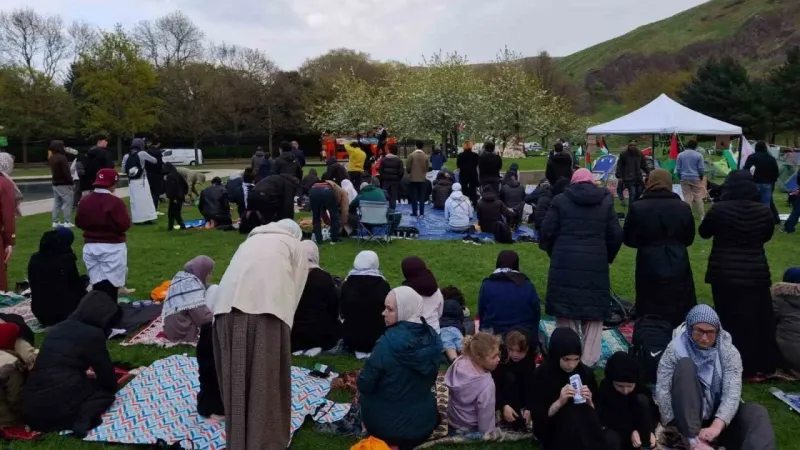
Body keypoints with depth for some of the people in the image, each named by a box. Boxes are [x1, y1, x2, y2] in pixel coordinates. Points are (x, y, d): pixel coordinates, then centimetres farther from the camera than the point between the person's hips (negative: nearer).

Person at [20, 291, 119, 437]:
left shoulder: (56, 329, 16)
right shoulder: (93, 334, -6)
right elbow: (106, 377, 2)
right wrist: (112, 388, 23)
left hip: (29, 409, 6)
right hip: (61, 408, -6)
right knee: (105, 391, 18)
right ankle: (83, 419, -10)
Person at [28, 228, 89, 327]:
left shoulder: (34, 259, 3)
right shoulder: (66, 259, -14)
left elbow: (35, 287, 13)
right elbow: (76, 284, -2)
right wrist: (84, 281, 19)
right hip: (63, 312, -6)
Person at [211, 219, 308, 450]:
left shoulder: (251, 239, 36)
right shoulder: (296, 246, 25)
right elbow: (294, 292, 15)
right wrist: (285, 320, 21)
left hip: (228, 305, 4)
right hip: (266, 308, -3)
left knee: (235, 379, 13)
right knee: (266, 381, 6)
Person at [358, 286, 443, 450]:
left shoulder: (388, 342, -26)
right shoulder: (432, 338, -9)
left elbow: (365, 386, -16)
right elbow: (430, 380, 5)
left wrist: (362, 382, 5)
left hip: (387, 424, -3)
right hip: (425, 422, 4)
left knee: (365, 395, 25)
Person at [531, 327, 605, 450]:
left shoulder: (586, 373, -2)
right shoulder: (541, 375, -10)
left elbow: (596, 412, 7)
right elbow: (537, 416, -9)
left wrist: (589, 402, -14)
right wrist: (559, 402, -22)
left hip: (586, 428, 1)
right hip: (554, 432, -1)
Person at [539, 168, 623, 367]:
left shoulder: (560, 200, 2)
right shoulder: (605, 202, 6)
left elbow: (547, 232, -1)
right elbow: (616, 235, 4)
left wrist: (554, 253, 15)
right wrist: (607, 258, 17)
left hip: (565, 264, -1)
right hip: (596, 264, 1)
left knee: (566, 310, 8)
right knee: (594, 312, 10)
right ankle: (588, 359, 12)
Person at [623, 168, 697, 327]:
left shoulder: (637, 207, -10)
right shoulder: (683, 207, -3)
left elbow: (628, 239, -3)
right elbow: (689, 238, 8)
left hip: (649, 268, -2)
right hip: (678, 267, 2)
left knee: (651, 314, 8)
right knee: (680, 313, 16)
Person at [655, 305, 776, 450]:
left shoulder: (728, 351, -4)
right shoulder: (676, 349, -9)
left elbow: (732, 392, -17)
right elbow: (662, 390, -16)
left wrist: (716, 426, -34)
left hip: (718, 414, 2)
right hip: (687, 415, -2)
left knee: (757, 412, -24)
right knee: (685, 365, -24)